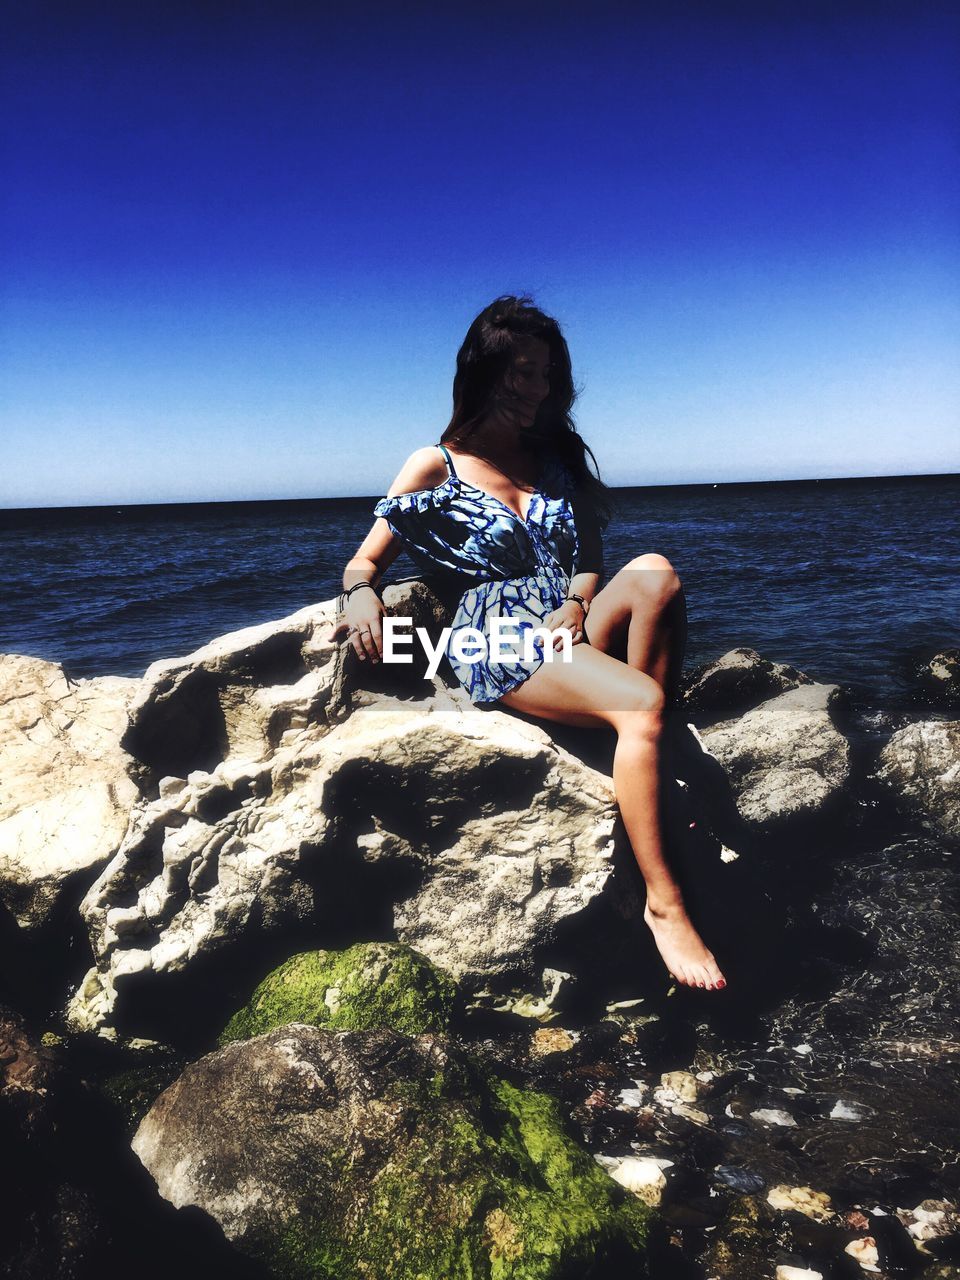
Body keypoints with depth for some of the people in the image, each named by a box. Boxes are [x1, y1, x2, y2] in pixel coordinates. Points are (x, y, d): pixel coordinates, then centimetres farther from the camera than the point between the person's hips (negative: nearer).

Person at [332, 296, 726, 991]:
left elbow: (590, 561, 16)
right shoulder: (435, 466, 8)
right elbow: (366, 561, 8)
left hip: (570, 628, 5)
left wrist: (575, 608, -7)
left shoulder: (558, 458, 20)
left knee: (654, 572, -29)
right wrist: (362, 594, -17)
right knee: (641, 704, -32)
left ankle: (653, 761, -21)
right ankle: (662, 902, -26)